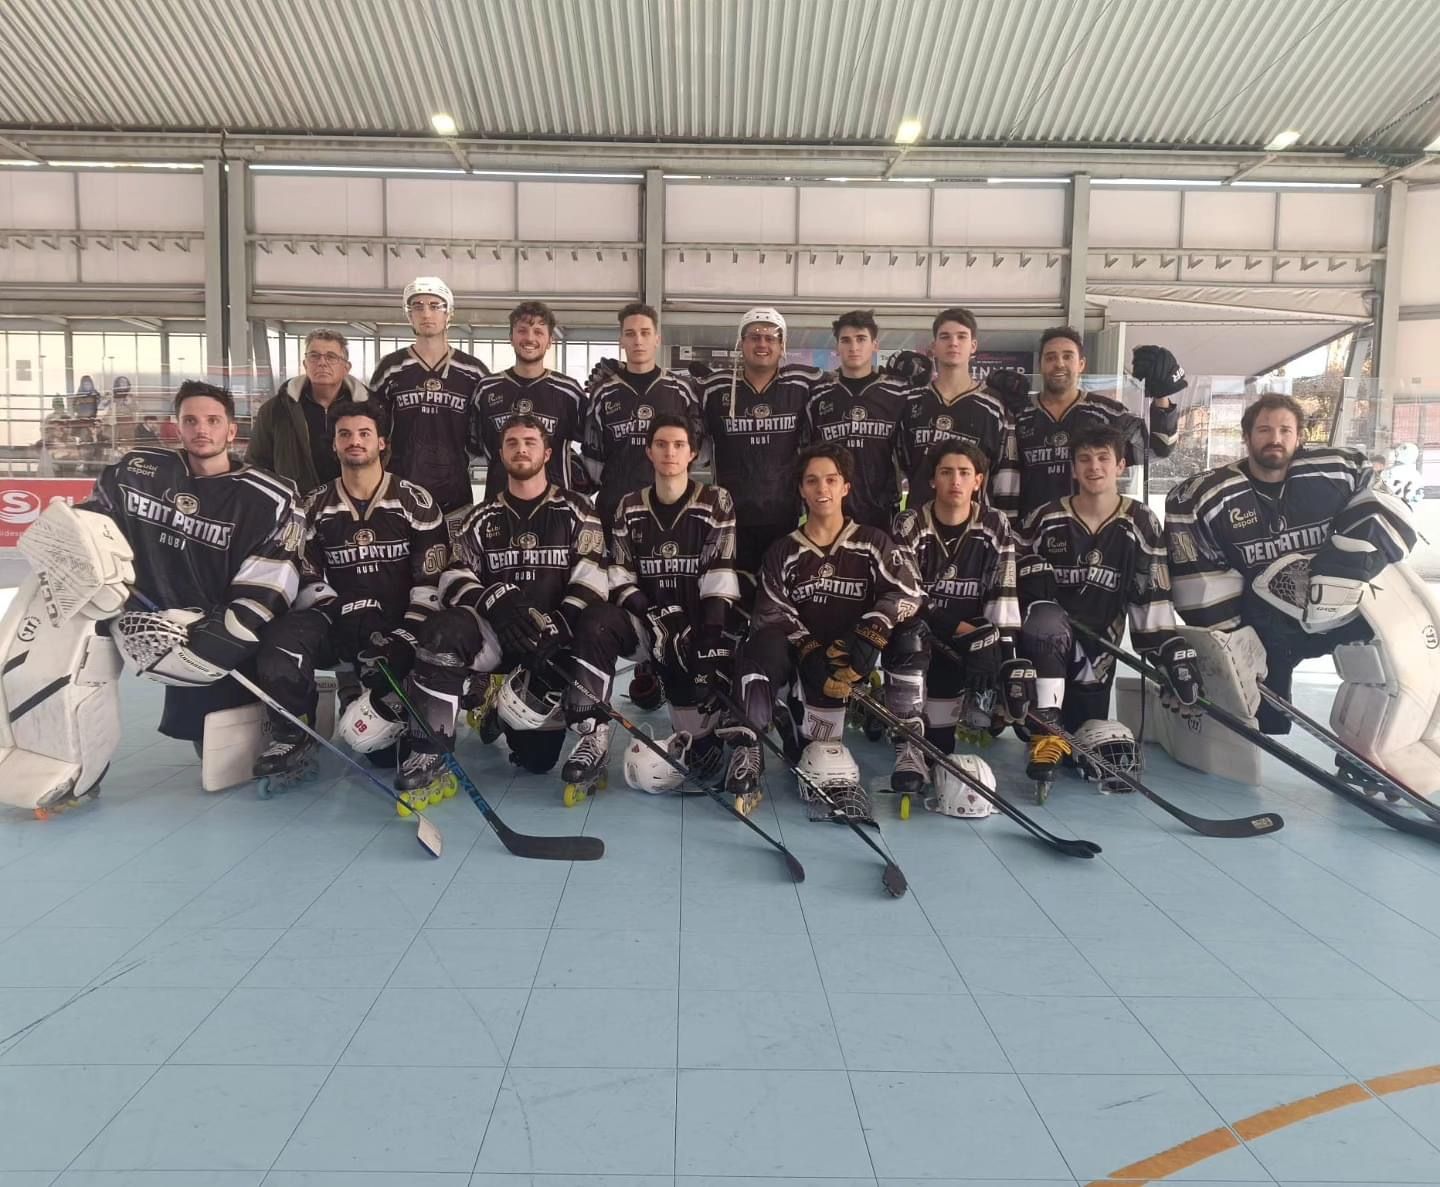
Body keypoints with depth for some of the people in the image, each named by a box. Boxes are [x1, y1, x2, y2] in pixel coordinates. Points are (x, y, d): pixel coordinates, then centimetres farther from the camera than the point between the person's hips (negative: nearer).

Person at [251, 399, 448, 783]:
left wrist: (409, 634, -16)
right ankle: (291, 735, -7)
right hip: (339, 622, 2)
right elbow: (309, 579, 8)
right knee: (281, 639, -28)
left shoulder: (415, 502, 2)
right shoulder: (316, 507, 11)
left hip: (399, 625, -2)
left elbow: (432, 578, -3)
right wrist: (345, 620, -9)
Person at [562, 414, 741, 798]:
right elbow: (620, 573, 4)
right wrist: (654, 616, -13)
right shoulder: (630, 507, 9)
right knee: (595, 624, -28)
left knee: (698, 670, -28)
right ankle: (592, 737, -25)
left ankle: (701, 742, 8)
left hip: (697, 620, -2)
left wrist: (713, 633, -18)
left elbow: (720, 573, -7)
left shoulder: (716, 502, 0)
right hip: (645, 616, 2)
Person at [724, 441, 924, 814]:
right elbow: (771, 614, -1)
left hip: (849, 653, -1)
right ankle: (746, 748, -39)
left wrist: (868, 638, -23)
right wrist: (810, 650, -20)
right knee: (765, 643, -32)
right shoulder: (783, 552, 10)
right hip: (797, 650, 1)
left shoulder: (873, 544, 7)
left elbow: (908, 592, -7)